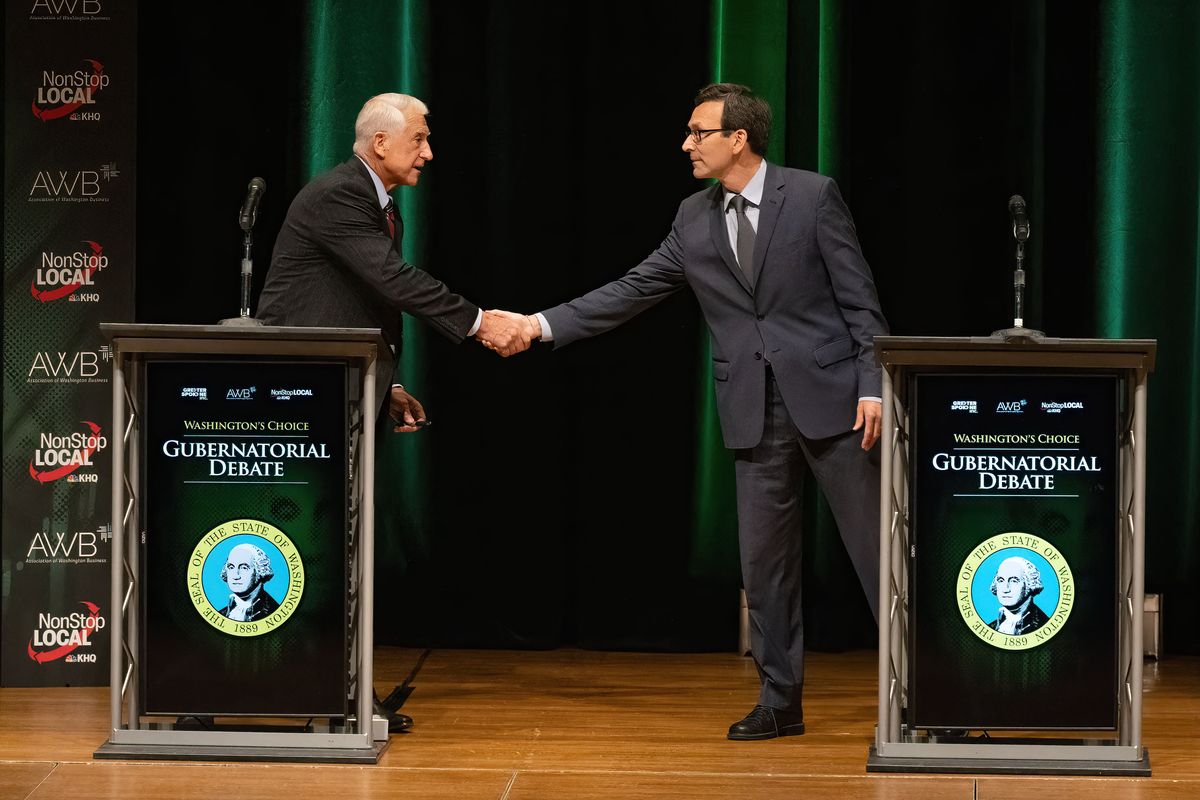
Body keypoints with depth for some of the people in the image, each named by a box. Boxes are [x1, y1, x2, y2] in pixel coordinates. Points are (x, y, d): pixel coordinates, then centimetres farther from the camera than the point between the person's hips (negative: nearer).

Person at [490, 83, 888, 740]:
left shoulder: (811, 196, -4)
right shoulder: (694, 219, 9)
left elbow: (858, 297, -5)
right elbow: (631, 292, 9)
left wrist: (872, 385, -12)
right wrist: (543, 324, 1)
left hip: (828, 395, -5)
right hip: (753, 411, 5)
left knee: (873, 543, -1)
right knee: (764, 559, 7)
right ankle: (780, 702, 16)